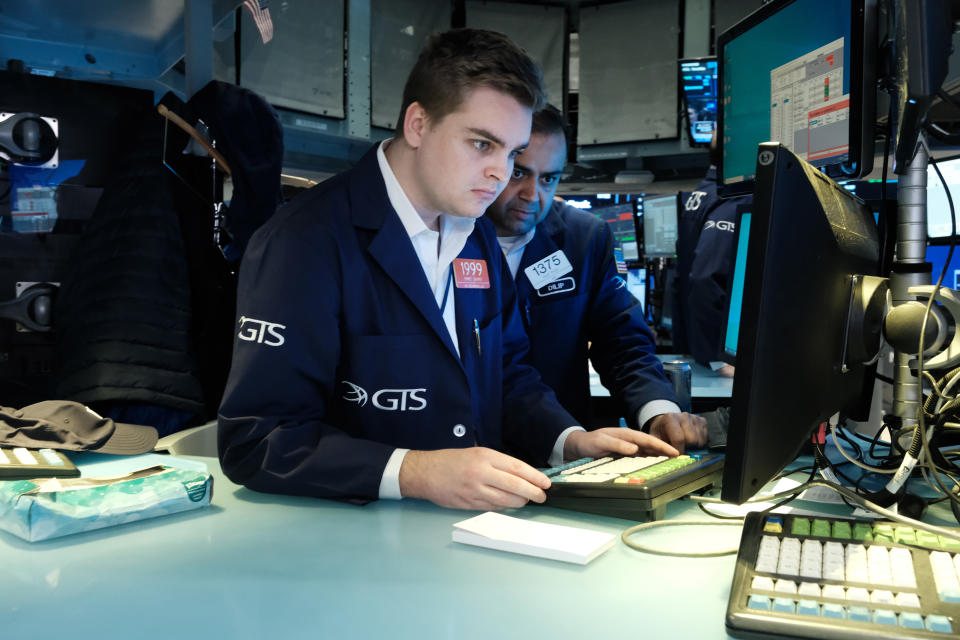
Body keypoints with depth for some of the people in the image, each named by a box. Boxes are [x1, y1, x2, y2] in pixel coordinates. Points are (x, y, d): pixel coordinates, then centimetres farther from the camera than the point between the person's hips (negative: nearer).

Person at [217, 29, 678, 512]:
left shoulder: (478, 237, 9)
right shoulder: (305, 241, -14)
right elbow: (252, 438, -18)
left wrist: (571, 439, 1)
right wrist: (414, 472, -28)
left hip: (479, 521, 6)